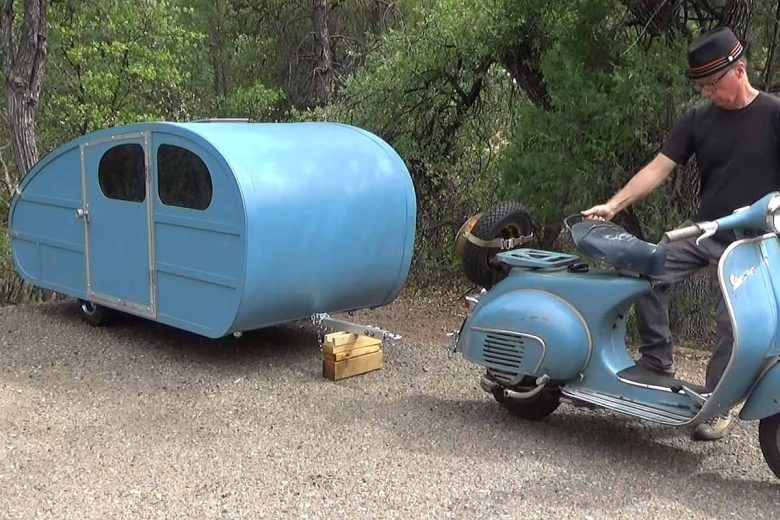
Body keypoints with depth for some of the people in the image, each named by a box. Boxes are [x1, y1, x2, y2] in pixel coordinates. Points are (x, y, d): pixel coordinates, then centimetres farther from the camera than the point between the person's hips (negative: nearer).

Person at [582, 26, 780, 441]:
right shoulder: (698, 120, 4)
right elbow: (659, 168, 0)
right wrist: (613, 205, -9)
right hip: (703, 233, 4)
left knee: (731, 322, -10)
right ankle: (658, 360, 1)